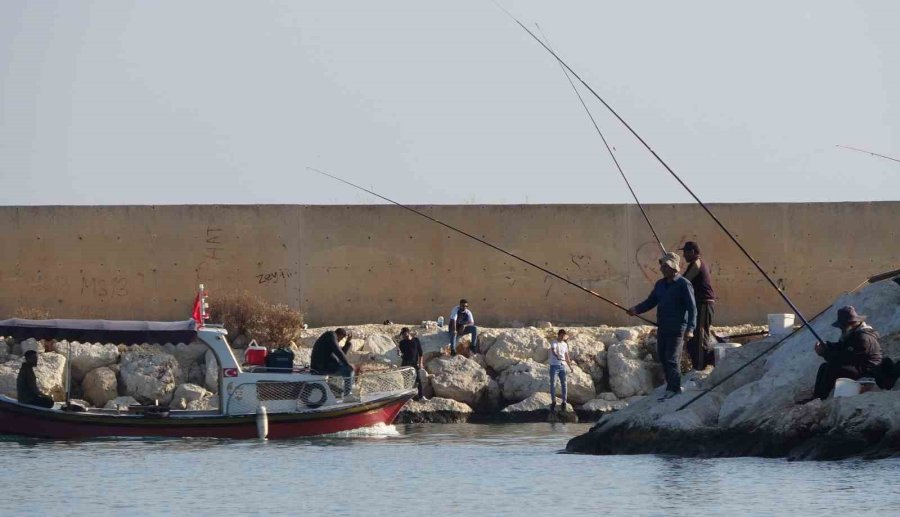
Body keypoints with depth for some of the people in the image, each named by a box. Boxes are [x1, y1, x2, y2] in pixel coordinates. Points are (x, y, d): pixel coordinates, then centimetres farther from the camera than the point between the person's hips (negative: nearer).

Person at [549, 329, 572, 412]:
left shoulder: (565, 344, 12)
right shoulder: (554, 343, -7)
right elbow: (553, 351, -28)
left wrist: (570, 366, 19)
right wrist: (558, 357, -48)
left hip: (562, 366, 5)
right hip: (554, 366, -5)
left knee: (564, 384, -1)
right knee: (553, 384, -3)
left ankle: (564, 403, 3)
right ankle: (553, 403, 2)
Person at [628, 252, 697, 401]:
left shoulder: (684, 285, -9)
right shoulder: (660, 284, 14)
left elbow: (692, 308, -12)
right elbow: (651, 302, 18)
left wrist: (690, 329, -20)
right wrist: (637, 309, 0)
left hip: (676, 329, -8)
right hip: (662, 327, 8)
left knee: (672, 359, -10)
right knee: (663, 357, 9)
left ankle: (673, 389, -5)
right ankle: (674, 386, 19)